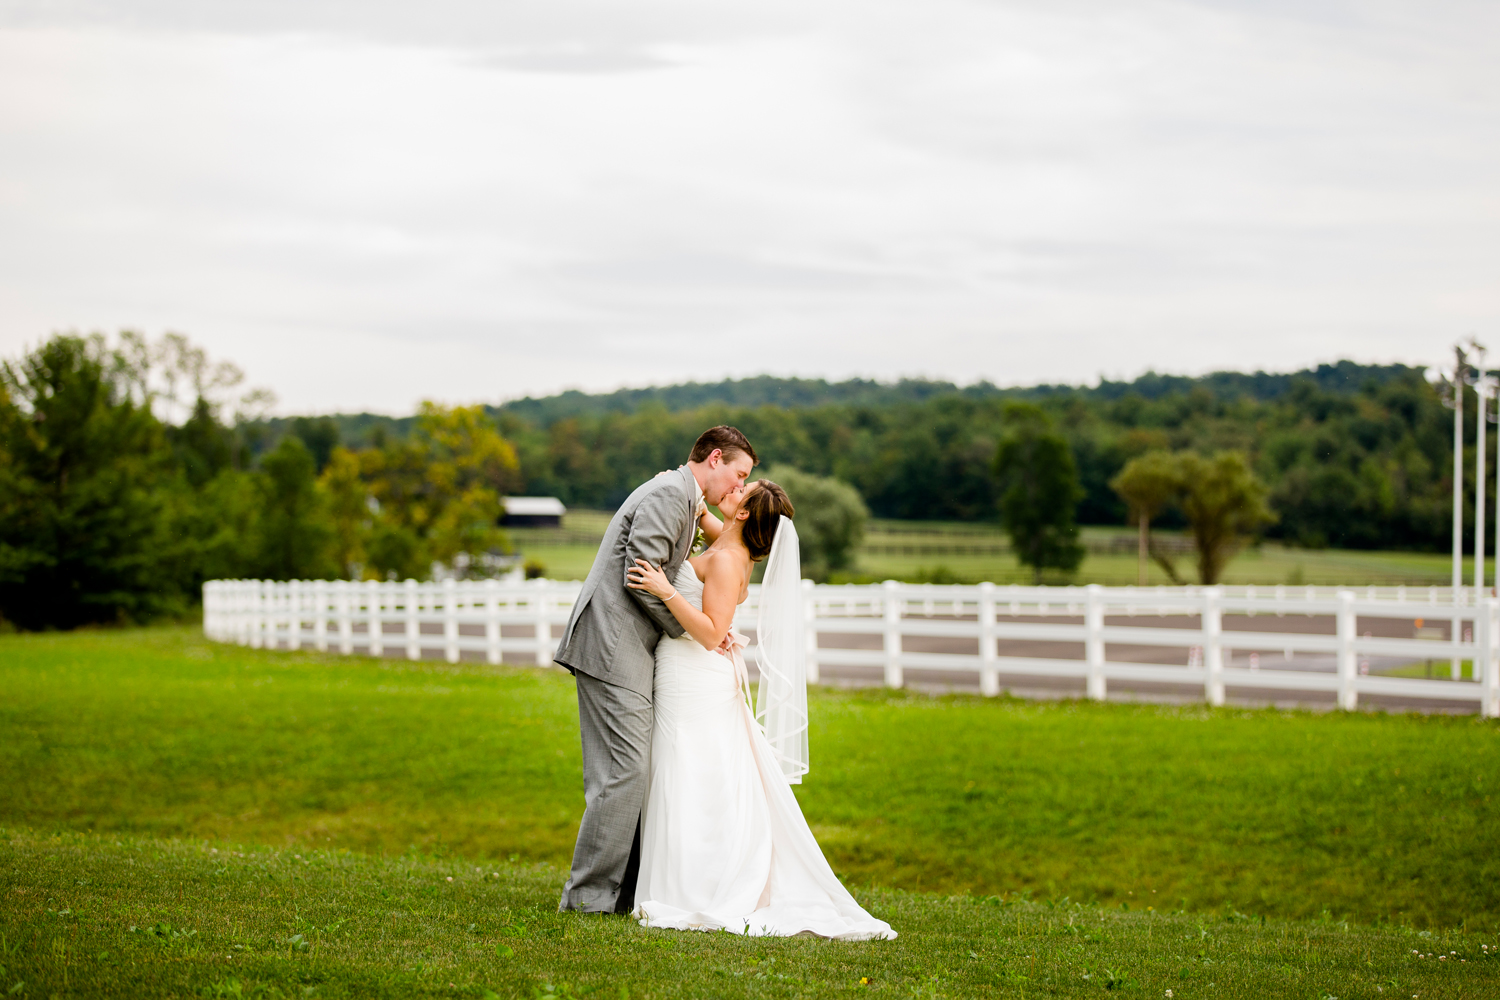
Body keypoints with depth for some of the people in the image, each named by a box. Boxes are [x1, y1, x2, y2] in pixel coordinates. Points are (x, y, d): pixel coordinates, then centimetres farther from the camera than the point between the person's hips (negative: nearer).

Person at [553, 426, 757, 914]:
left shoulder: (684, 500, 22)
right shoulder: (670, 493, -11)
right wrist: (691, 630, -8)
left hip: (627, 649, 11)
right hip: (613, 648, -11)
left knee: (632, 770, 11)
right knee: (624, 770, -10)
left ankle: (628, 890, 14)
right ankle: (588, 896, -6)